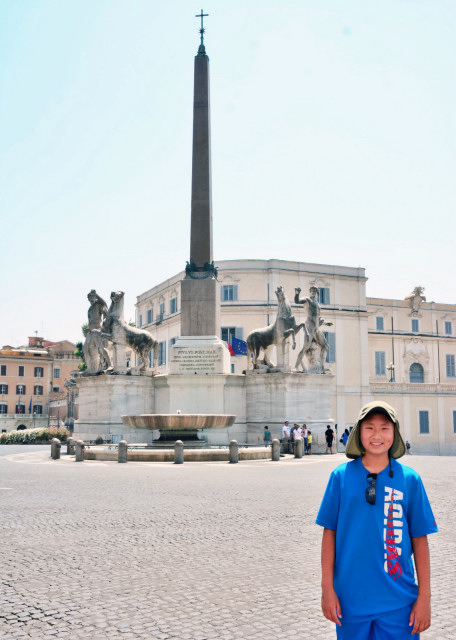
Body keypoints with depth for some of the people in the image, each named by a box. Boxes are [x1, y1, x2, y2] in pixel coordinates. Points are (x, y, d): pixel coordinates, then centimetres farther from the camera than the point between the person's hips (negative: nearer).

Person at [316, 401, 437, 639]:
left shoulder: (409, 479, -2)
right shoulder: (341, 476, -3)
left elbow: (419, 539, 1)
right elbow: (330, 533, 1)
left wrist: (425, 597, 0)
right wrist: (327, 588, -1)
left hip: (398, 601, 0)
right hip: (350, 599, 0)